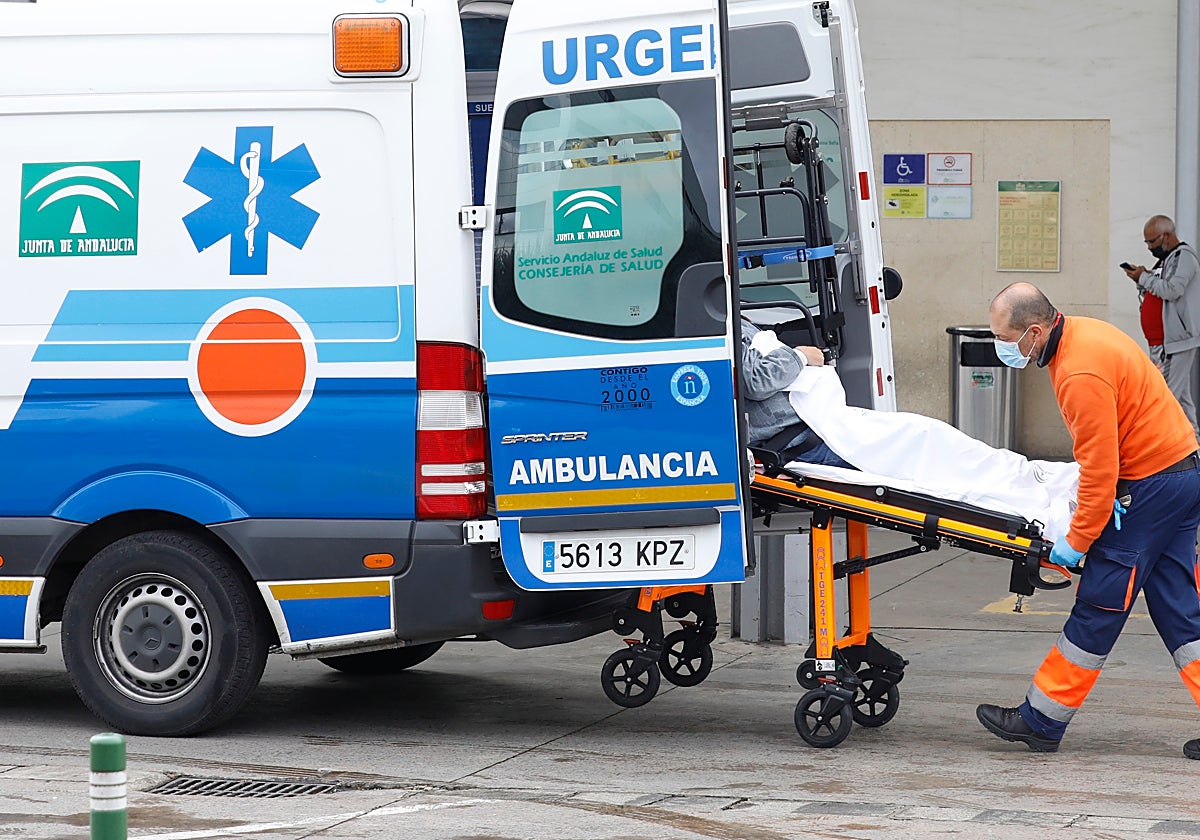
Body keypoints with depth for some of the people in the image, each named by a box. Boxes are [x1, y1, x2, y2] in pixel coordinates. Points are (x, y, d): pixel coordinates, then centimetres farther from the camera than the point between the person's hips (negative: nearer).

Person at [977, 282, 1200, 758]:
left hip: (1149, 487, -10)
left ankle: (1039, 722, 4)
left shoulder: (1081, 374, -25)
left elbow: (1100, 471, -23)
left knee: (1097, 610, -2)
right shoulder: (1078, 333, 7)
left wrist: (1077, 541, -15)